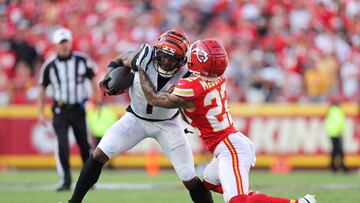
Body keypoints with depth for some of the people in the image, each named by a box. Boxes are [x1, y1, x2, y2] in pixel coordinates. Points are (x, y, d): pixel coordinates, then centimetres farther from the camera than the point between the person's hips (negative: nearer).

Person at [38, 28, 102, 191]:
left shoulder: (82, 60, -2)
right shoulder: (49, 65, -3)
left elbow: (92, 79, 8)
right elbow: (43, 89, 6)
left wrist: (98, 99, 0)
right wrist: (41, 112, 2)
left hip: (78, 109, 1)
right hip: (60, 110, -1)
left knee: (84, 145, 8)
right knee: (62, 145, -13)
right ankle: (65, 181, -7)